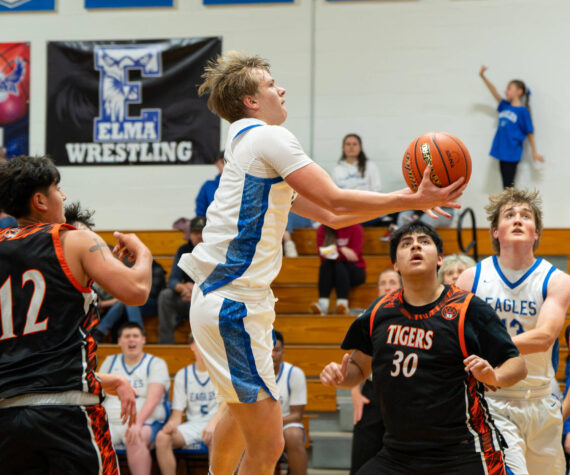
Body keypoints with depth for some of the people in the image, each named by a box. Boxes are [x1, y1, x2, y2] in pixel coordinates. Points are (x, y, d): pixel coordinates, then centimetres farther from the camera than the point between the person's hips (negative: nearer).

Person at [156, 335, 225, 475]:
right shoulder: (182, 375, 12)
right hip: (193, 424, 4)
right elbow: (177, 412, 9)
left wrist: (213, 423, -30)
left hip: (218, 423, -3)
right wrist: (172, 423, -17)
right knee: (162, 437, -26)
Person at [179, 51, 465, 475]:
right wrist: (413, 200, -7)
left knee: (242, 413, 31)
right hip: (234, 306, -11)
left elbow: (331, 216, 21)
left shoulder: (248, 141, 22)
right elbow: (336, 200, -14)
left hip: (222, 298, 11)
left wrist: (407, 197, 16)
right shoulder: (268, 137, -9)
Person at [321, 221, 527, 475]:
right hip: (398, 453, 4)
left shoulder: (468, 309, -6)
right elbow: (359, 366, 19)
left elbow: (517, 365, -4)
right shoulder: (378, 312, 7)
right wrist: (339, 375, -3)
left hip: (462, 454, -4)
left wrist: (494, 376, -25)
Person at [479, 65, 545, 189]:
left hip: (512, 154, -6)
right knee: (505, 186, 9)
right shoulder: (505, 106, 9)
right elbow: (494, 92, 3)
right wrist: (483, 77, -8)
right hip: (502, 153, 6)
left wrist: (534, 153, 0)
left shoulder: (523, 111, -8)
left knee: (509, 186, -7)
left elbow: (530, 133, -4)